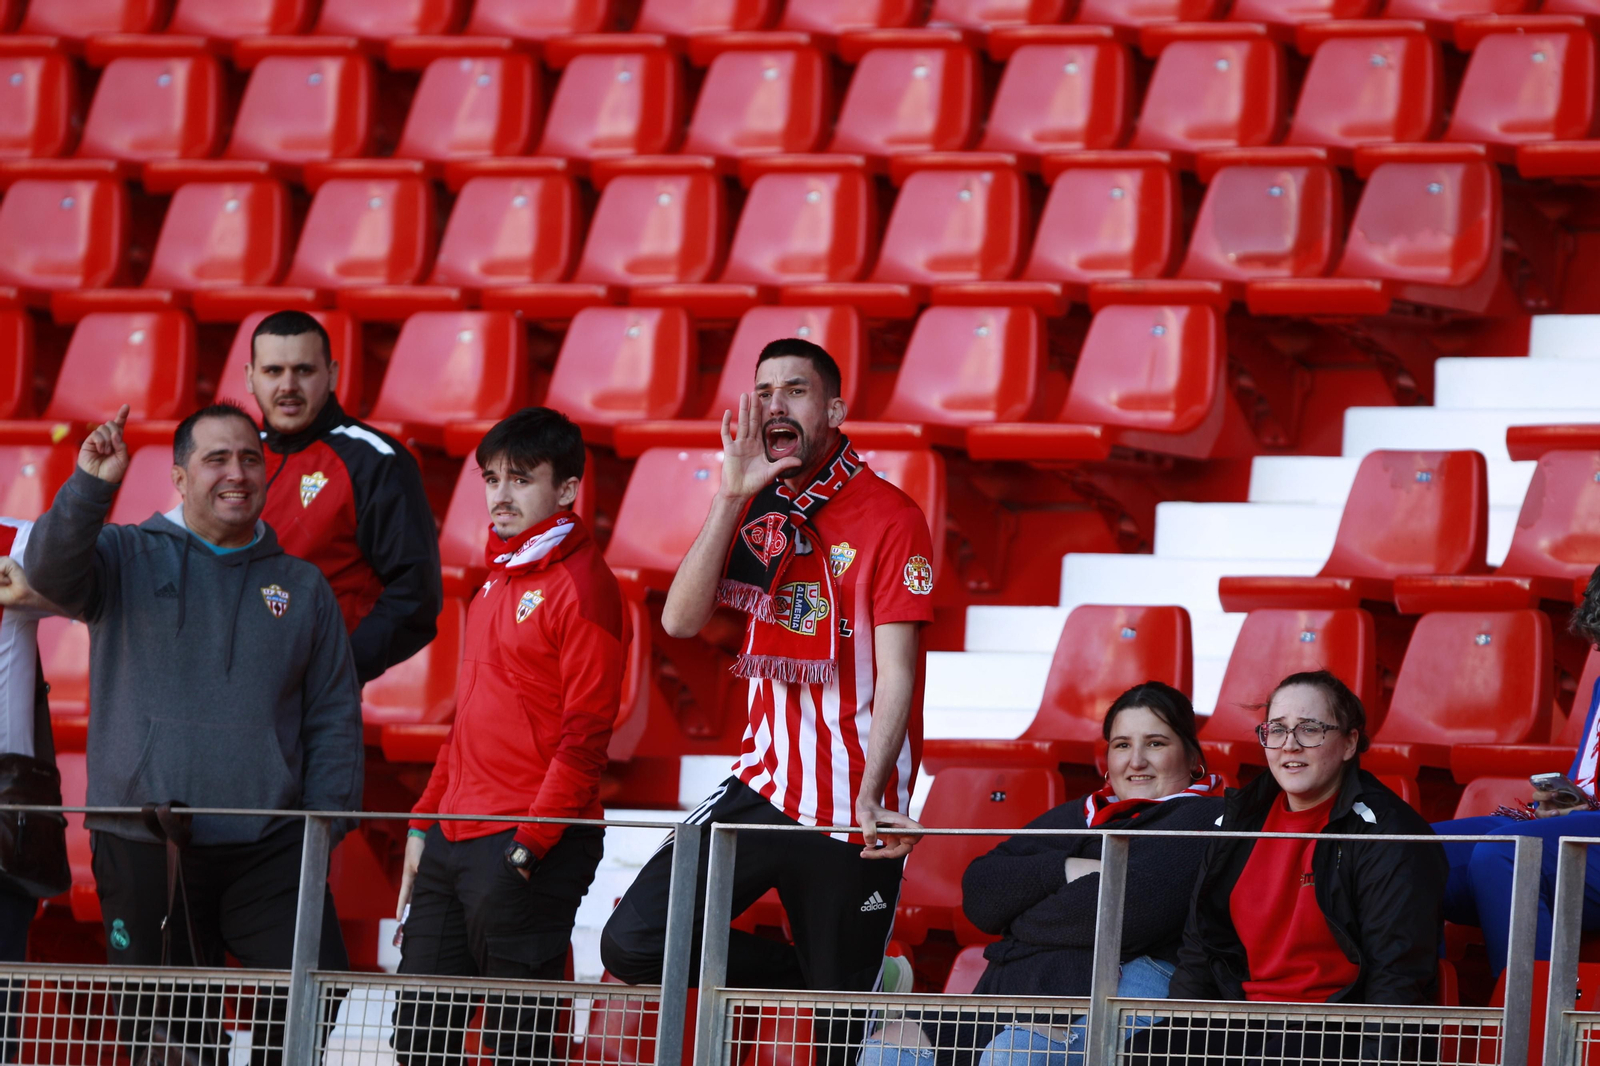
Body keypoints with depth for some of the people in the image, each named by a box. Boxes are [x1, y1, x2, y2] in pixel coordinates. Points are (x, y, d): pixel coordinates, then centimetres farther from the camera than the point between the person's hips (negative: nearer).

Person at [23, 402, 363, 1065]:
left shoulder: (302, 587, 13)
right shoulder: (127, 559, 7)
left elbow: (335, 719, 14)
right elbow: (50, 573, -15)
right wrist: (91, 486, -30)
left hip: (270, 853, 2)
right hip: (145, 852, -2)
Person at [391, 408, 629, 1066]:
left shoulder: (580, 586, -10)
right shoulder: (498, 578, 17)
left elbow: (584, 738, -15)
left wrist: (530, 846, -18)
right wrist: (426, 820, 19)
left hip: (526, 850, -9)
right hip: (452, 840, 9)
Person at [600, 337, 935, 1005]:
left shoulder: (890, 519, -8)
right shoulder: (752, 505, 8)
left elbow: (896, 673, -13)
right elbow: (681, 621, -4)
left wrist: (869, 796, -25)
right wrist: (731, 498, -12)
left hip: (851, 817, -5)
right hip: (763, 790, 5)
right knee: (633, 943, -9)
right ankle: (804, 978, 10)